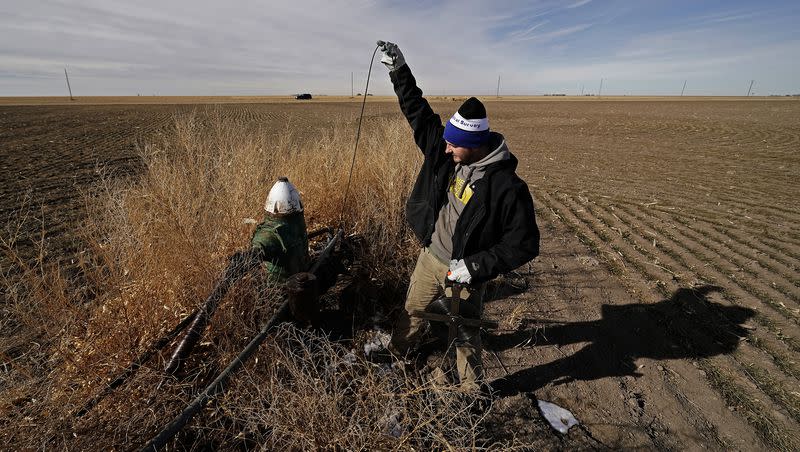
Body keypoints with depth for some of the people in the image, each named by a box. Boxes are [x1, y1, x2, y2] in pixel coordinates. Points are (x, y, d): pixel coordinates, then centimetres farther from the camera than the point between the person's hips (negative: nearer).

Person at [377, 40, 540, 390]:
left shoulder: (507, 187, -26)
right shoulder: (445, 151, -10)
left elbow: (524, 244, -22)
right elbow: (418, 112, 0)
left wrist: (475, 266, -26)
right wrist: (398, 70, -2)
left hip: (464, 272, -5)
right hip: (430, 256, 5)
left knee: (465, 335, 15)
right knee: (413, 310, 26)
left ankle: (473, 391, 42)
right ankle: (398, 350, 56)